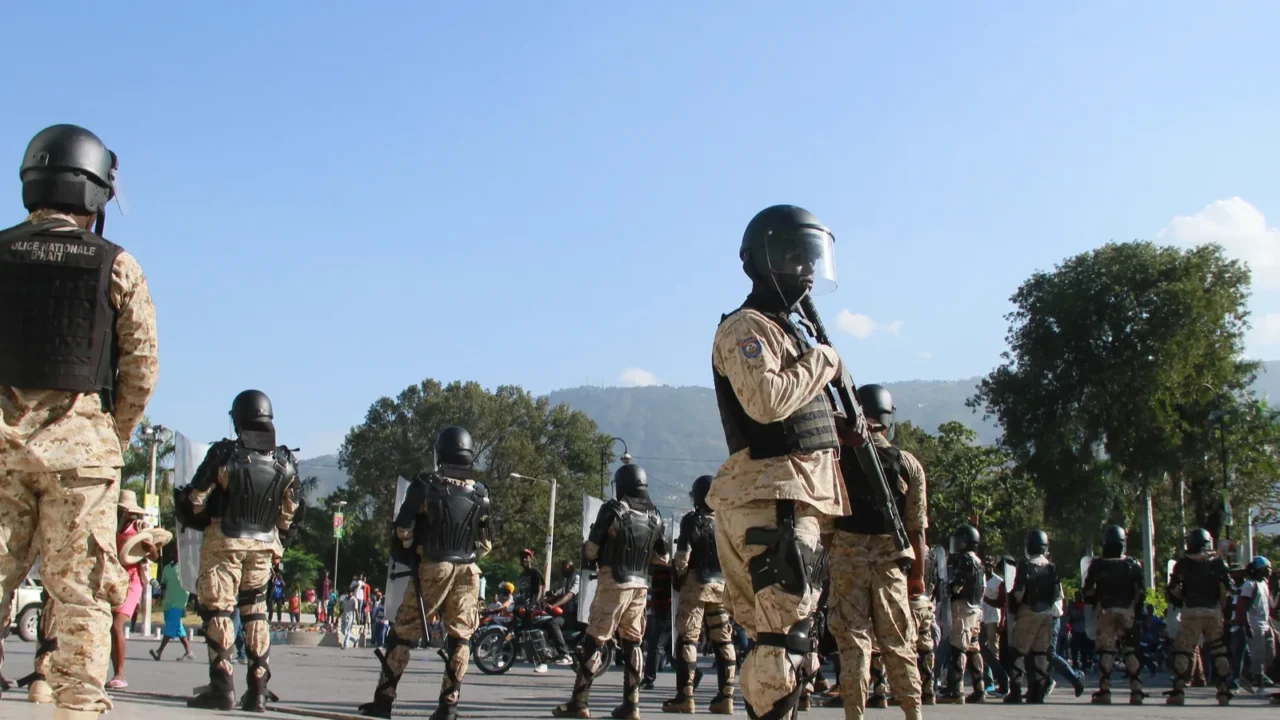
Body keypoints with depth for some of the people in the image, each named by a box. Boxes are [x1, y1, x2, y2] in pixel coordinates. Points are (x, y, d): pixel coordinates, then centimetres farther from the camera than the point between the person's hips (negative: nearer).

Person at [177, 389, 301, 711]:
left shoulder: (224, 454, -12)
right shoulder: (285, 463, 0)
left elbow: (196, 500, -6)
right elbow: (289, 512, 6)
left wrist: (182, 501, 16)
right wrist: (277, 540, 21)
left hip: (225, 542, -4)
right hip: (264, 546, 4)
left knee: (218, 610, 0)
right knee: (255, 613, 12)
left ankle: (222, 685, -8)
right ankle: (258, 690, 10)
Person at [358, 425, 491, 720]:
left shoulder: (426, 485, -5)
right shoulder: (480, 493, 6)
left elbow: (403, 530, -4)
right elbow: (485, 543, 12)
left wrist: (410, 555, 12)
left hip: (432, 567, -2)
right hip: (468, 571, 3)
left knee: (403, 632, 4)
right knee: (460, 636, 6)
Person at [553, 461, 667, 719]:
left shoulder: (613, 510, -8)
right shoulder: (654, 516, 9)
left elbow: (591, 549, -6)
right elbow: (662, 557, 16)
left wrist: (590, 559, 15)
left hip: (614, 582, -5)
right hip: (640, 584, 6)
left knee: (594, 641, -2)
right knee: (632, 643, 9)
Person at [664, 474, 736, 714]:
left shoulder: (692, 520, -7)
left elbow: (682, 557, -10)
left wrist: (679, 577, 5)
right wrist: (728, 580, 16)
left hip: (696, 584, -5)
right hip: (723, 586, 5)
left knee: (688, 639, -3)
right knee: (723, 640, 7)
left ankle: (685, 696, -7)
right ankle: (725, 696, 5)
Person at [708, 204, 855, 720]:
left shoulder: (785, 329, 23)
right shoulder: (746, 327, -7)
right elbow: (765, 400, -24)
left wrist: (836, 425, 12)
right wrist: (821, 362, -10)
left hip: (796, 499, 10)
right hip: (770, 498, -10)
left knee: (777, 639, 13)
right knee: (785, 638, -14)